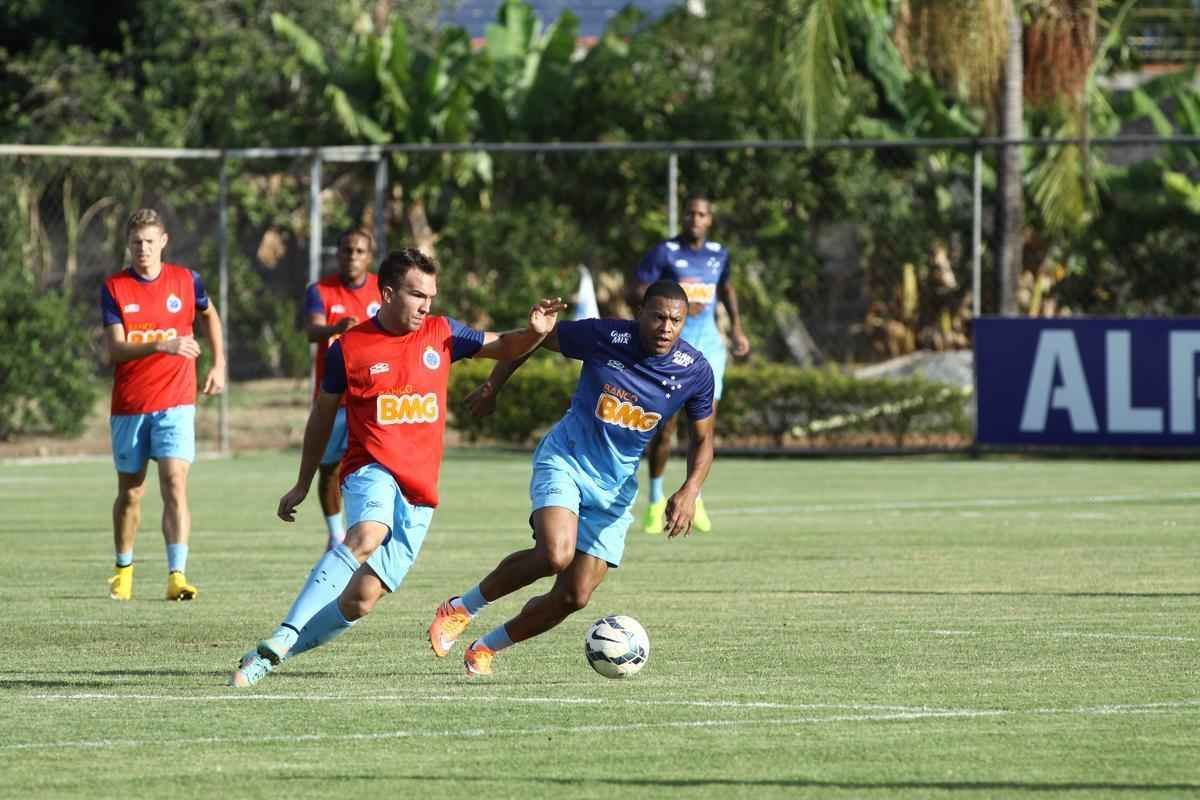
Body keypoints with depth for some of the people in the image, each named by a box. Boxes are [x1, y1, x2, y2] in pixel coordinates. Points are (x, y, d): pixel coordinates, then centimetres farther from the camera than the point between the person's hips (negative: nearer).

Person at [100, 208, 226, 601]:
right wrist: (161, 346, -29)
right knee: (130, 492, 11)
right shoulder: (114, 288, -3)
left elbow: (209, 316, 23)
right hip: (129, 406, 1)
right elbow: (115, 349, -14)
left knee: (175, 484, -15)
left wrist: (219, 365, 16)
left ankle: (177, 575, -21)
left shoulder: (187, 280, 1)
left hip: (176, 404, -1)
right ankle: (123, 570, 30)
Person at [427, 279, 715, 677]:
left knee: (575, 596, -2)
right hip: (565, 461, -4)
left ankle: (487, 648, 21)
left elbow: (702, 439, 4)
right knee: (555, 555, -30)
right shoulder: (603, 336, -16)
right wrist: (492, 386, 4)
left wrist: (689, 491, -12)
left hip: (615, 489, 4)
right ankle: (462, 608, -8)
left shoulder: (695, 371, -8)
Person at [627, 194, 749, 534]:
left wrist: (737, 328, 19)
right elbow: (634, 295, -11)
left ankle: (694, 497, 11)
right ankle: (656, 502, 12)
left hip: (708, 341, 4)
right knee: (665, 425, -2)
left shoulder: (718, 254, 7)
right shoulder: (664, 253, -7)